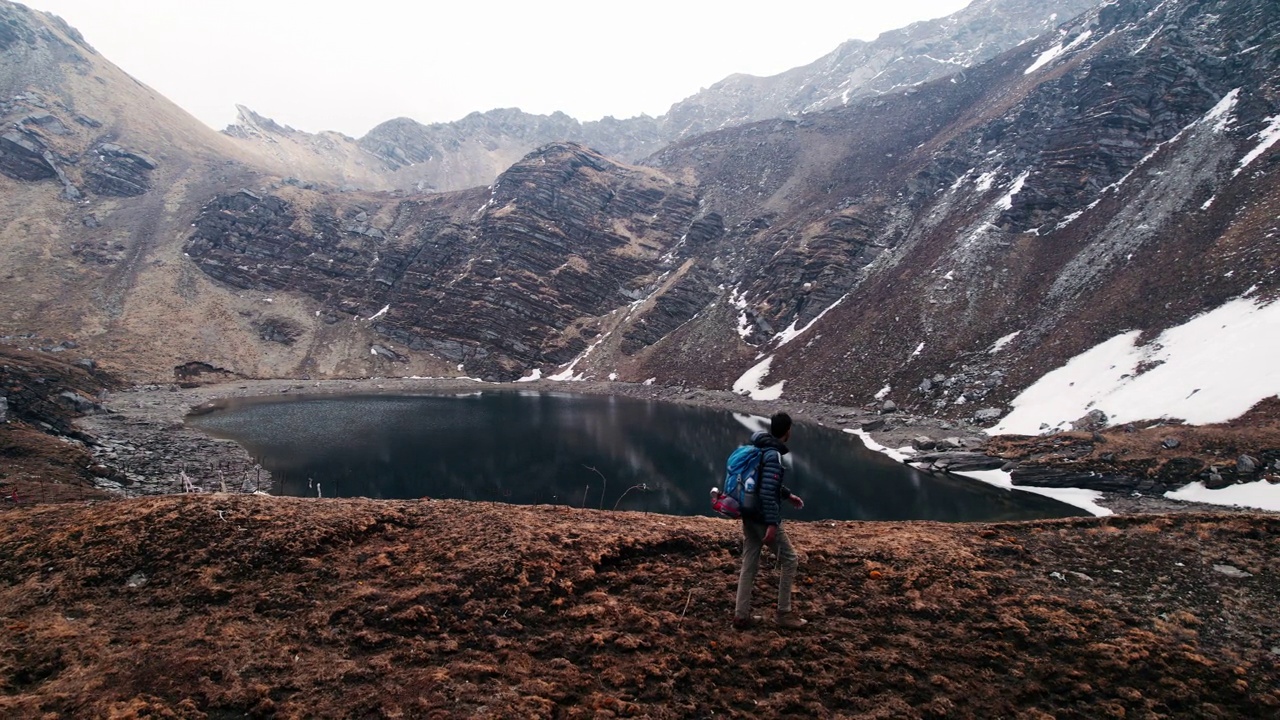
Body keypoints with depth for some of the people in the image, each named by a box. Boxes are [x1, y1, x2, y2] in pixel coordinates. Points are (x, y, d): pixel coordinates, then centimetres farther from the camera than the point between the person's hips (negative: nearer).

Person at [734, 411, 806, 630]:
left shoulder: (760, 449, 10)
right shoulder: (773, 455, -19)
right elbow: (767, 492, -26)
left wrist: (788, 495, 31)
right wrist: (772, 524, -26)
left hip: (749, 515, 9)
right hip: (763, 518, -9)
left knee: (749, 564, 12)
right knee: (788, 559, 8)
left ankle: (741, 615, 17)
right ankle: (784, 613, 15)